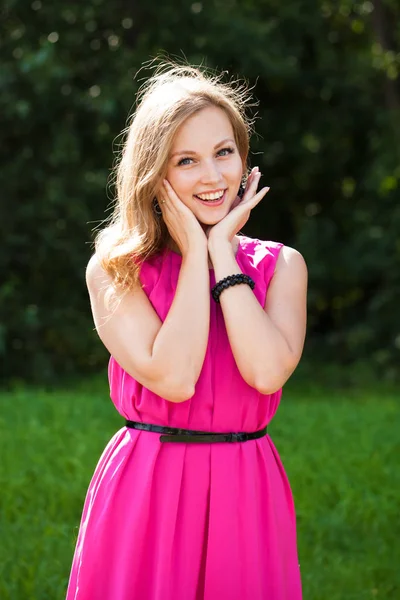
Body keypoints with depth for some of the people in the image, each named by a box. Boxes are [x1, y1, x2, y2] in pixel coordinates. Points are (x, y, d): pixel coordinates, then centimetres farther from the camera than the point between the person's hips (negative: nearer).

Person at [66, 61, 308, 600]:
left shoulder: (280, 265, 3)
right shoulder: (114, 270, -4)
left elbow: (268, 372, -15)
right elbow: (171, 378, -18)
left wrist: (222, 250, -10)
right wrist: (196, 252, -12)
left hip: (247, 496, 2)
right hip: (143, 495, -2)